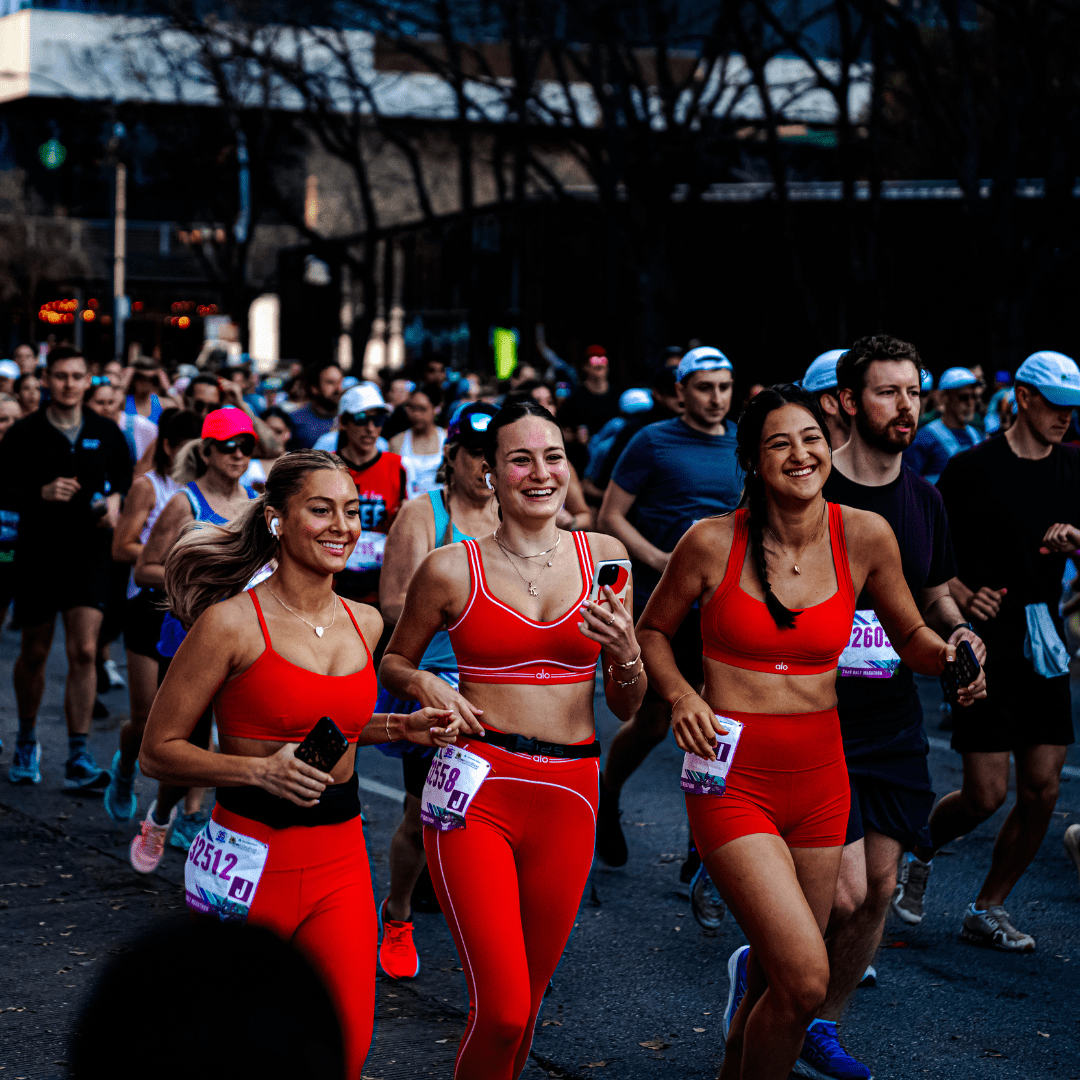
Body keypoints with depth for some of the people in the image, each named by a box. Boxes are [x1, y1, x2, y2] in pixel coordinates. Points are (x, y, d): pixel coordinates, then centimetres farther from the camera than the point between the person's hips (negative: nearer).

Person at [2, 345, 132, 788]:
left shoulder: (106, 432, 4)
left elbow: (127, 479, 16)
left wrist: (116, 500, -5)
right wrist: (41, 493, -20)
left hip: (89, 553, 1)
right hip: (37, 554, -1)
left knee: (84, 652, -9)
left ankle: (78, 757, -5)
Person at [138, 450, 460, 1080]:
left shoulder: (366, 623, 7)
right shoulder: (231, 622, -11)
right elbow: (158, 752, -7)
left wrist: (401, 729, 9)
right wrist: (261, 772, -20)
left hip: (341, 863, 5)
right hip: (254, 857, -5)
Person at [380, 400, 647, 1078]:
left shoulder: (604, 557, 6)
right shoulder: (452, 570, -1)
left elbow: (628, 708, 12)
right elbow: (393, 662, 15)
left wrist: (625, 654, -9)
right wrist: (424, 684, -7)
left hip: (569, 794, 3)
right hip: (478, 787, -3)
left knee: (529, 997, 13)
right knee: (502, 1008, -10)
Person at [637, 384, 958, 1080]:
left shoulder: (865, 536, -2)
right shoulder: (714, 542, -9)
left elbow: (912, 640, 11)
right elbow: (652, 631, 7)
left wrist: (949, 655, -11)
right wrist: (681, 695, -11)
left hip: (819, 774, 4)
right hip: (734, 775, -4)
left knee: (779, 977, 12)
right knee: (806, 981, -15)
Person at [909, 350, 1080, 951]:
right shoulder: (974, 467, -6)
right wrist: (962, 595, -17)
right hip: (987, 639, -5)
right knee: (987, 794, -8)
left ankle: (988, 909, 17)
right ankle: (922, 848, 23)